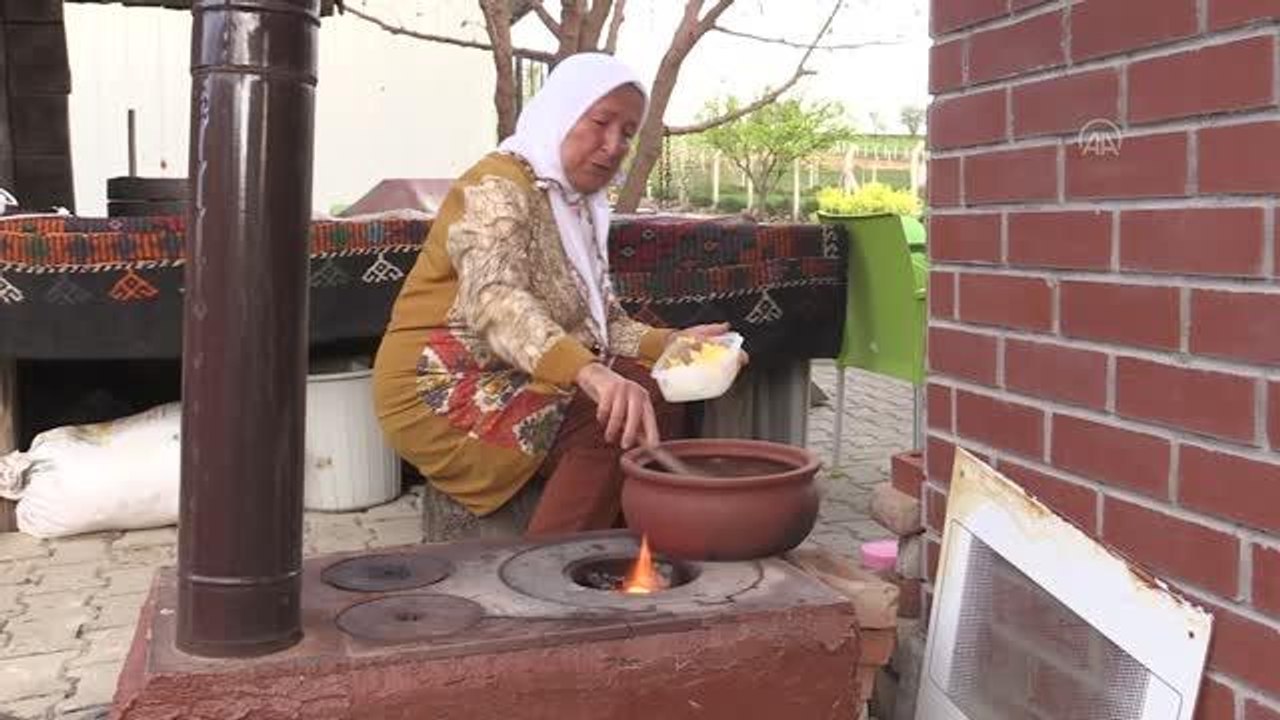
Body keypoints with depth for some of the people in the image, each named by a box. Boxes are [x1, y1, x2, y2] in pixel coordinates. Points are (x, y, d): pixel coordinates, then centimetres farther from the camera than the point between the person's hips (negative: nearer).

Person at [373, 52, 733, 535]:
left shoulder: (580, 206, 15)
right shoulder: (497, 187, -14)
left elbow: (603, 323, 12)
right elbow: (492, 301, -34)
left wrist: (668, 344, -8)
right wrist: (590, 374, -49)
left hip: (518, 381, 9)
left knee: (658, 403, -7)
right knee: (620, 423, -24)